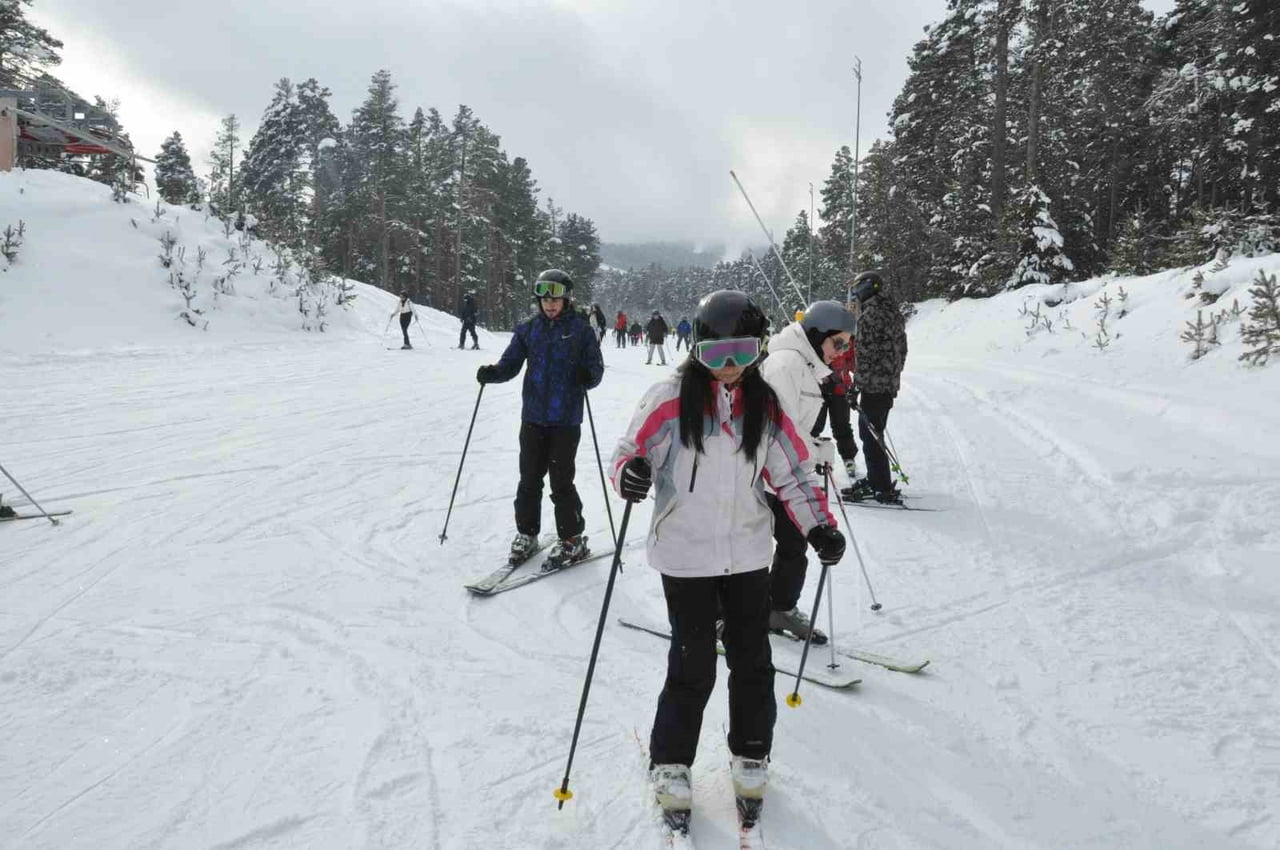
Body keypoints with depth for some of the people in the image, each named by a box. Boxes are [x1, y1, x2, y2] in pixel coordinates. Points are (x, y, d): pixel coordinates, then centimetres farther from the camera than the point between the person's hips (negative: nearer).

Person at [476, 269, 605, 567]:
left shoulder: (580, 329, -2)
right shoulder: (528, 328, 6)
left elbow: (596, 367, -1)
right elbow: (511, 363, 8)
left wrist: (589, 376, -24)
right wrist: (492, 373, -12)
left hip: (566, 419, -3)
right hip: (533, 417, 3)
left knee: (561, 481, -1)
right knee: (529, 478, 10)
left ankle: (572, 540, 14)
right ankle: (527, 534, 25)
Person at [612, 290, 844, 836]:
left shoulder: (764, 405, 1)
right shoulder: (670, 399, -11)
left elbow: (791, 473, 6)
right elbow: (630, 450, -7)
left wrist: (819, 526, -6)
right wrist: (630, 475, -31)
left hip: (748, 553, 4)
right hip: (686, 556, -4)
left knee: (752, 662, 12)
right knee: (693, 668, 2)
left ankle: (750, 758, 34)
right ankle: (670, 766, 24)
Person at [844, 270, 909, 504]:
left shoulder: (871, 315, -14)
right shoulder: (894, 313, 15)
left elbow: (863, 353, -18)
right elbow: (901, 351, 19)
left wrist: (855, 386, -14)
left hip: (873, 385, -10)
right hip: (890, 384, 10)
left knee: (870, 435, -5)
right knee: (874, 433, 19)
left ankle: (882, 488, -4)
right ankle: (875, 479, 28)